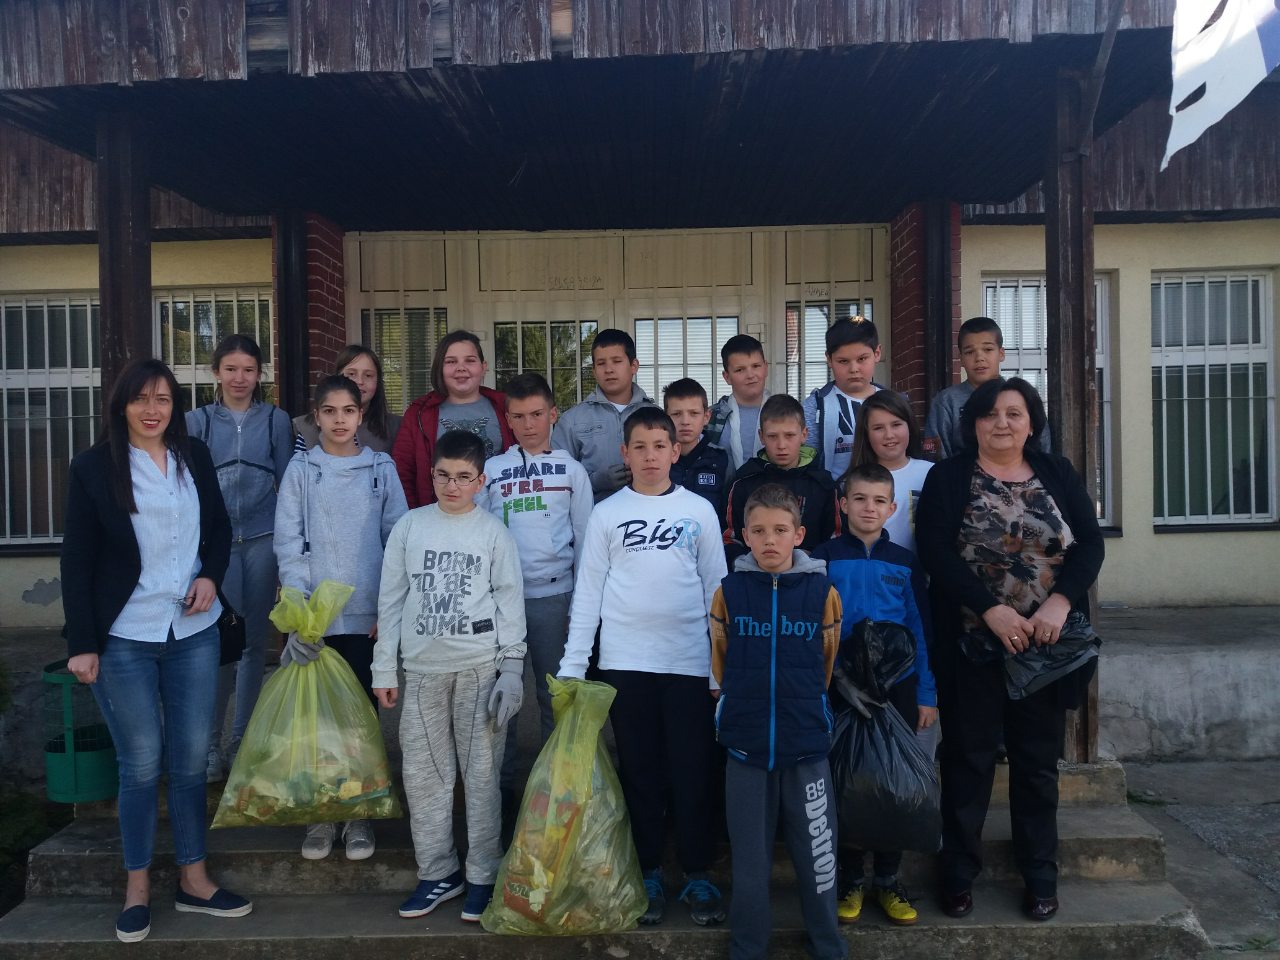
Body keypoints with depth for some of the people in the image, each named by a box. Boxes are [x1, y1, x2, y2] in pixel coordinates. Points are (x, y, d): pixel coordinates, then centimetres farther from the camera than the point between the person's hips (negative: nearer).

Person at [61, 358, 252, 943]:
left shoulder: (195, 456, 4)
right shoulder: (93, 466, -4)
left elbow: (219, 527, 14)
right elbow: (77, 560, -4)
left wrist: (212, 575, -5)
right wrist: (82, 643, -8)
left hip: (194, 631, 3)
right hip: (124, 639, -3)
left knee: (191, 759, 10)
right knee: (141, 764, 5)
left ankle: (194, 879, 24)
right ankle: (137, 887, 23)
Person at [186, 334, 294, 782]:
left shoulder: (275, 420, 7)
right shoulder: (198, 421, 7)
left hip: (262, 539, 1)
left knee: (254, 641, 6)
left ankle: (242, 740, 20)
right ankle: (210, 742, 7)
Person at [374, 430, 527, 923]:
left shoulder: (494, 531, 2)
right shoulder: (410, 526, 7)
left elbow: (510, 601, 2)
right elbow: (391, 598, 9)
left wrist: (511, 669, -4)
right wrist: (384, 667, 7)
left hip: (480, 666, -2)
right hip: (423, 668, 3)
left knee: (481, 773, 2)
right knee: (423, 773, 6)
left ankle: (482, 876, 14)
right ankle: (438, 873, 21)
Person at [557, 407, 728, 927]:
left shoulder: (699, 510, 5)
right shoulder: (606, 513, 4)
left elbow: (717, 588, 6)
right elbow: (588, 591, 4)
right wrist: (572, 663, -1)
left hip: (689, 661, 0)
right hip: (625, 662, 0)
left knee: (693, 770, 3)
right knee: (640, 770, 9)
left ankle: (698, 877, 18)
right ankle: (649, 875, 22)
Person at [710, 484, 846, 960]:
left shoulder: (823, 591, -5)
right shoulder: (728, 591, -4)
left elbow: (829, 664, 9)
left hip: (807, 746, 0)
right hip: (745, 747, 0)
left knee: (817, 852, 10)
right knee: (749, 856, 12)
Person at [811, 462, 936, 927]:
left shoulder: (905, 562, 4)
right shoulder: (824, 558, -1)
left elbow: (920, 629, 6)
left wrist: (927, 694, 3)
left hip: (898, 689, 2)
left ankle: (888, 880, 23)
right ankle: (851, 879, 22)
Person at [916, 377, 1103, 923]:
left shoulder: (1058, 474, 7)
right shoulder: (948, 478, -2)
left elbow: (1090, 543, -1)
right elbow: (935, 552, -13)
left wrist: (1060, 602, -18)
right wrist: (992, 609, -22)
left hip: (1046, 646, 3)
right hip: (973, 645, -2)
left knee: (1038, 762, 12)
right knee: (968, 760, 7)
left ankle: (1040, 876, 28)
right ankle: (959, 874, 21)